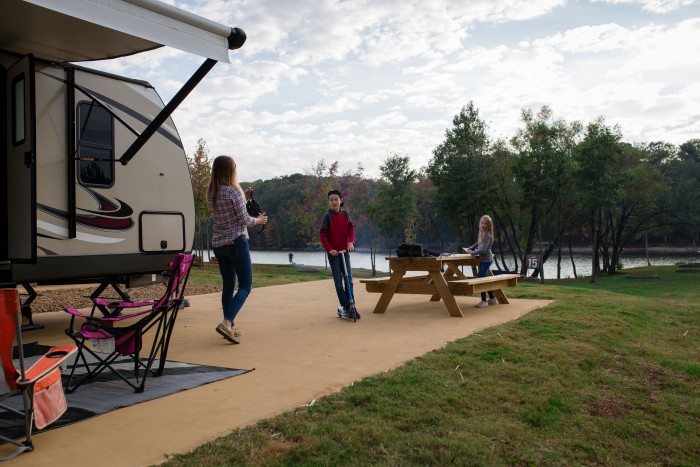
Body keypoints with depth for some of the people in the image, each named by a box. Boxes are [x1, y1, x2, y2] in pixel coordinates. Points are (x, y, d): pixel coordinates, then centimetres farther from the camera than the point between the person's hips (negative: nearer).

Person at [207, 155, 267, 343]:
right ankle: (226, 323, -19)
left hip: (218, 243, 7)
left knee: (228, 284, 15)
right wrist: (259, 220, 7)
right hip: (236, 242, -7)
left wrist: (242, 196, 17)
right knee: (245, 286, -2)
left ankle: (230, 327, 18)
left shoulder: (211, 193, 7)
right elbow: (244, 219, -11)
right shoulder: (233, 191, -14)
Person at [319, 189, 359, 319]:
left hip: (345, 250, 4)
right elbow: (323, 235, -9)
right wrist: (329, 249, -18)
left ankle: (351, 306, 11)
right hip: (333, 252, -4)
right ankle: (346, 307, 2)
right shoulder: (327, 216, -8)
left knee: (349, 279, 4)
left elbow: (351, 229, 2)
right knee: (338, 280, -1)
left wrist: (351, 242, -14)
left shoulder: (345, 214, 3)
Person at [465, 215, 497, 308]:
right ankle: (492, 299, 23)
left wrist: (471, 252, -17)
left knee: (481, 278, -14)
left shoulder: (488, 235, -19)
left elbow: (482, 250, -25)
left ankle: (484, 301, -8)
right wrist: (471, 247, 15)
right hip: (483, 259, 9)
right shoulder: (481, 233, 8)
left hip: (486, 260, -9)